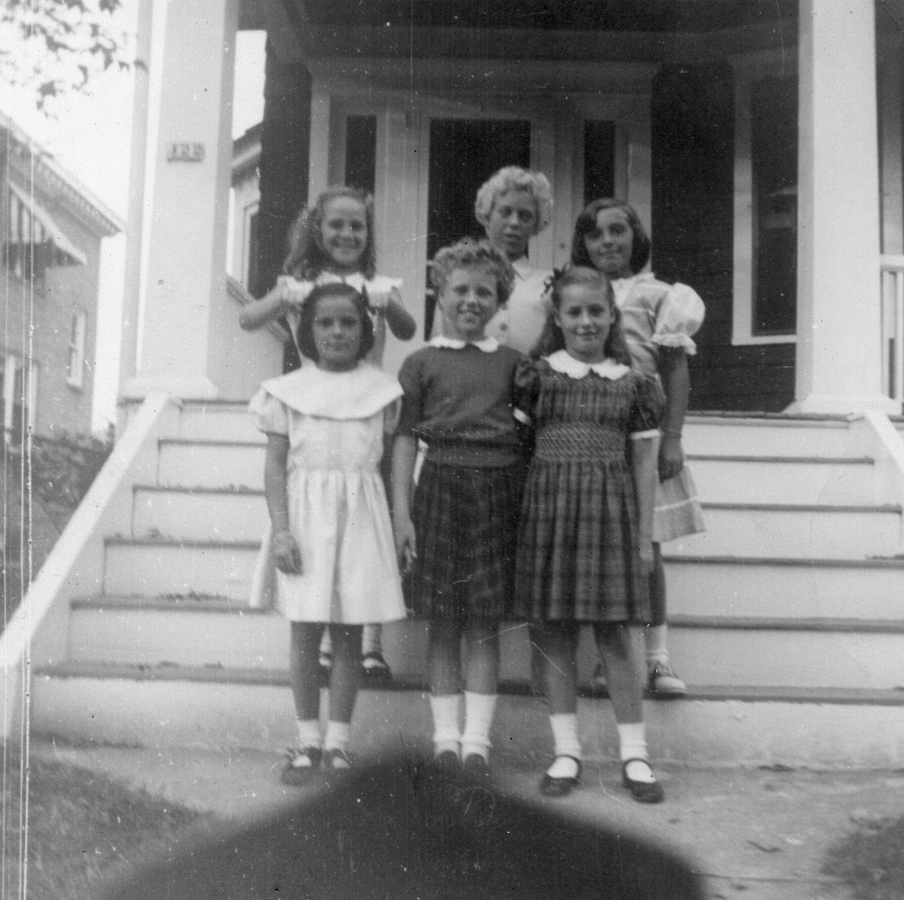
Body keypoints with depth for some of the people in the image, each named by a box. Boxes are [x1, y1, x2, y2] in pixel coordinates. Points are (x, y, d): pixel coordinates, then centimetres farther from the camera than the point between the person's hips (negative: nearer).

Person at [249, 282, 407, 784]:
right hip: (306, 513, -1)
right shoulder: (288, 390, 3)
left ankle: (337, 742, 14)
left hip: (360, 515, 1)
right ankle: (308, 741, 12)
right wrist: (280, 529, -8)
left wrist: (402, 525, 5)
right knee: (305, 632, 1)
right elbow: (276, 465, 1)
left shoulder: (381, 389, 6)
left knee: (349, 634, 4)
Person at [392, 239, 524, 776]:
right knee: (444, 623, 5)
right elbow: (405, 439, 3)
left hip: (500, 489, 1)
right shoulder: (422, 363, 5)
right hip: (442, 485, -1)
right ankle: (446, 736, 15)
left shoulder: (510, 362, 9)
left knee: (485, 623, 4)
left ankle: (477, 739, 11)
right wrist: (401, 512, -4)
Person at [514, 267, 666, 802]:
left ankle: (635, 754, 13)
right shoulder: (538, 377, 4)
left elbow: (644, 465, 7)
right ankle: (567, 751, 16)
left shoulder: (633, 384, 5)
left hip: (610, 511, 0)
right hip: (549, 508, 1)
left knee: (615, 636, 3)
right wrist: (519, 520, -2)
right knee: (556, 635, 5)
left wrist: (645, 536, 4)